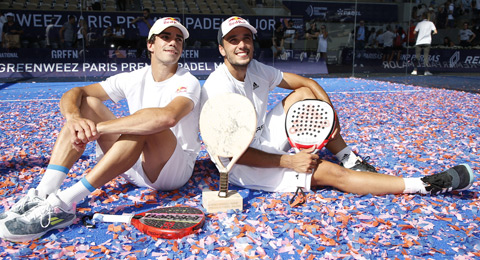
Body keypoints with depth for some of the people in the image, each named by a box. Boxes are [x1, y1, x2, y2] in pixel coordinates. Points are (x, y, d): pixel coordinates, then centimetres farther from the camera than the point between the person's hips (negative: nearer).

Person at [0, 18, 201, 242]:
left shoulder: (188, 82, -12)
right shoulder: (133, 79, 4)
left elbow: (167, 117, -36)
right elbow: (73, 93, -2)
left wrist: (99, 127, -33)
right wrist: (73, 117, -28)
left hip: (175, 170, -5)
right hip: (134, 165, 5)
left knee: (148, 124, -35)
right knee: (87, 104, -7)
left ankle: (63, 204, -35)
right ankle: (42, 195, -22)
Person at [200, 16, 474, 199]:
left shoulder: (255, 69, 0)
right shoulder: (218, 87, -23)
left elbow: (306, 81, 7)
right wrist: (290, 162, -27)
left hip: (264, 140, 8)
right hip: (243, 167, -8)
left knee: (304, 93, 1)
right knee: (331, 173, -18)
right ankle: (426, 186, -10)